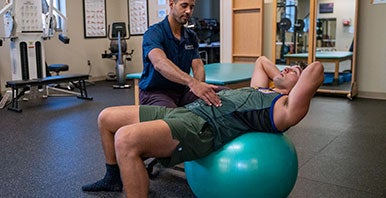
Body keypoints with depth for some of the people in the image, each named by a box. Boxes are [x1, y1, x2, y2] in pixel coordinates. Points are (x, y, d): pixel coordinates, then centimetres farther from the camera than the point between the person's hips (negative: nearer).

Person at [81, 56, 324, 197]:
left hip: (204, 127, -10)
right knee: (106, 118, 13)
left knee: (126, 139, -35)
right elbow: (261, 60, 43)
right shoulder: (262, 89, 26)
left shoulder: (286, 108, 0)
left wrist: (292, 81, 5)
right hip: (185, 111, 10)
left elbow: (316, 68, -13)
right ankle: (114, 178, 32)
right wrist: (277, 78, 35)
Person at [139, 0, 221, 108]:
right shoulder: (153, 33, -14)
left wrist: (199, 85, -28)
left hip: (182, 91, 6)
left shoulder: (191, 36, 9)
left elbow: (198, 66, -2)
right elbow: (160, 63, -34)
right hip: (154, 92, -5)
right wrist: (192, 82, -51)